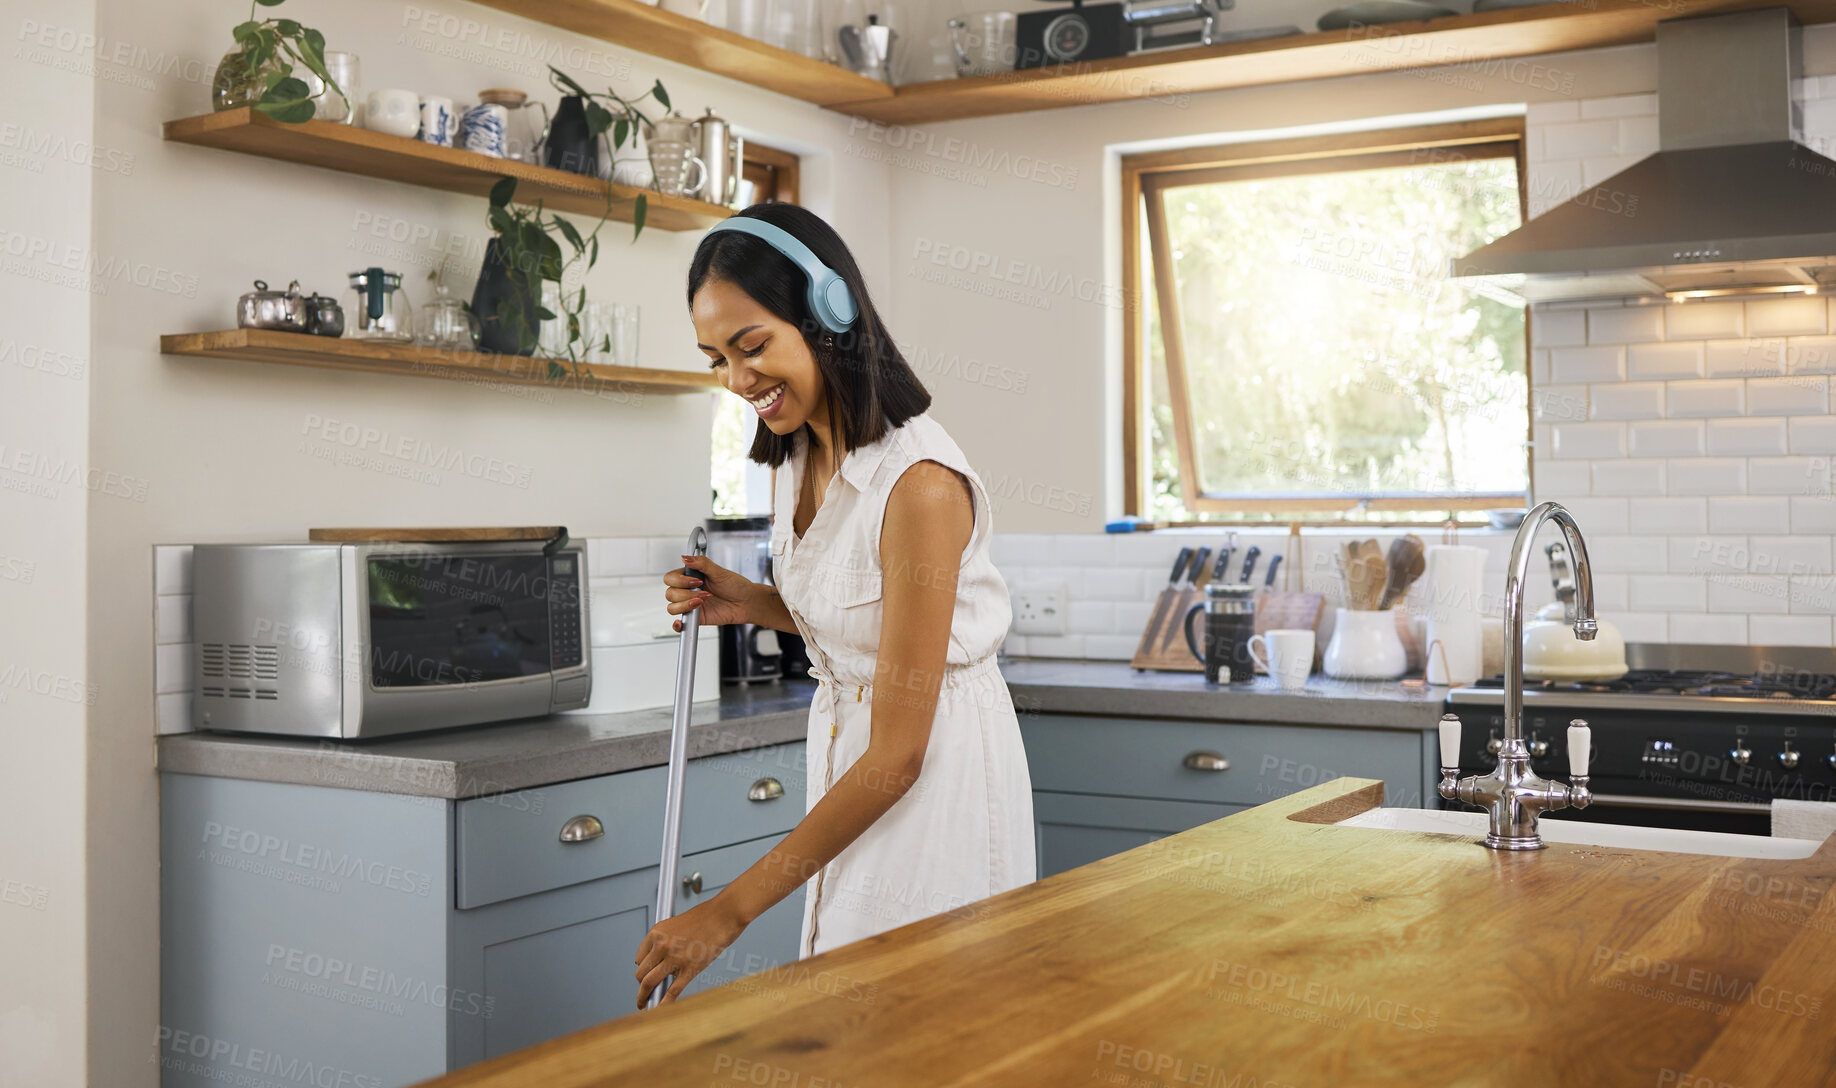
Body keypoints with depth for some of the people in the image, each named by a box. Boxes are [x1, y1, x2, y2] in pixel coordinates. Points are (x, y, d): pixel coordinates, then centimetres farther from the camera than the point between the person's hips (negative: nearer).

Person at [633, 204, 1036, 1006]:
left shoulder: (920, 482, -26)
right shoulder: (797, 456, 1)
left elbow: (899, 755, -25)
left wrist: (730, 911, -22)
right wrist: (750, 604, -3)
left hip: (936, 780, -8)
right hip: (845, 750, 8)